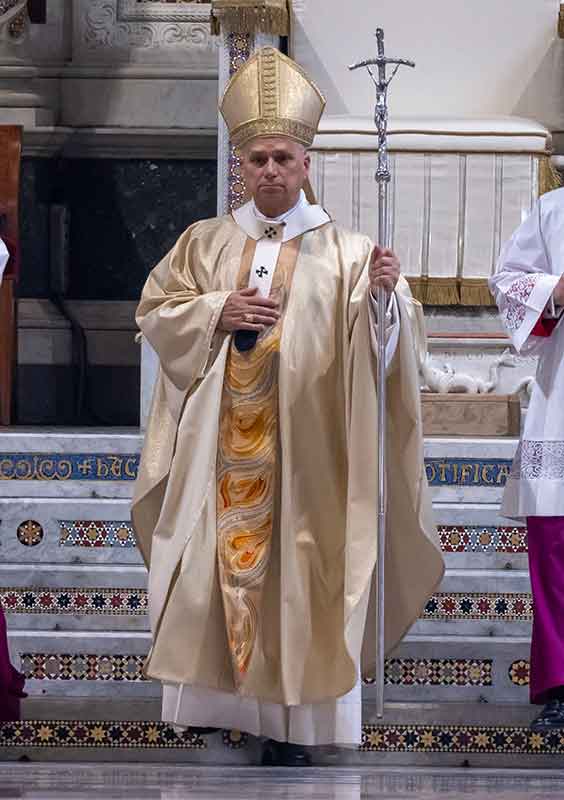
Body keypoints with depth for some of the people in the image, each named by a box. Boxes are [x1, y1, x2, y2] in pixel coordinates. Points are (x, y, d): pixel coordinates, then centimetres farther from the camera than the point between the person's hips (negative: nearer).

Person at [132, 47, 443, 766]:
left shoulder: (342, 250, 1)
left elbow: (374, 344, -8)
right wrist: (218, 312, -8)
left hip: (303, 443, -2)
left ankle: (290, 717, 1)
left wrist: (382, 294, -30)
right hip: (218, 442, 3)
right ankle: (215, 691, 14)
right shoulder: (205, 242, 8)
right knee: (212, 553, 3)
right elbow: (155, 308, 7)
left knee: (295, 566, -3)